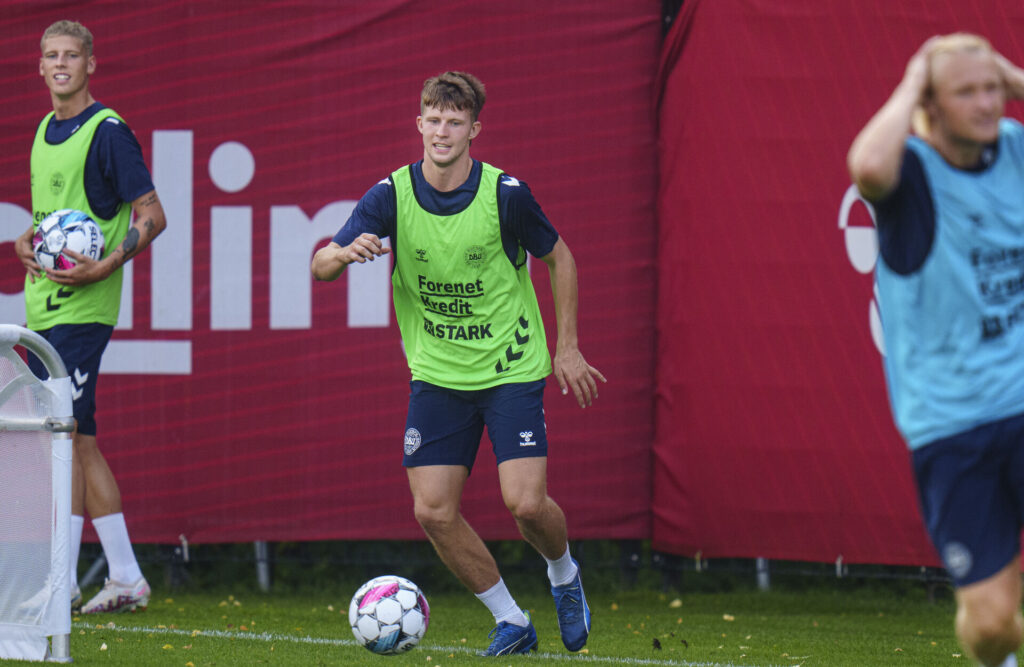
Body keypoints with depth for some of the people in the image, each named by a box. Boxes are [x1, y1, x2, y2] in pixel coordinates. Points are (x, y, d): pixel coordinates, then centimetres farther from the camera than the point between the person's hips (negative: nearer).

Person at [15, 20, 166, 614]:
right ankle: (126, 577, 14)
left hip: (83, 307, -8)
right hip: (43, 305, 8)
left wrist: (104, 268, -20)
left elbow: (152, 215, -9)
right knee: (80, 440, 9)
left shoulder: (107, 131, -9)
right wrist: (25, 242, 5)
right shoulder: (44, 132, 15)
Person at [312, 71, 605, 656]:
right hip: (437, 375, 3)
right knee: (434, 511, -7)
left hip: (512, 369, -3)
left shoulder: (505, 194, -12)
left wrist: (568, 347, 3)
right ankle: (511, 622, 11)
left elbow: (559, 258, 4)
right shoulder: (391, 196, -8)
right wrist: (346, 252, -38)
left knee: (526, 502, -15)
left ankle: (564, 575, 20)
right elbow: (320, 266, -14)